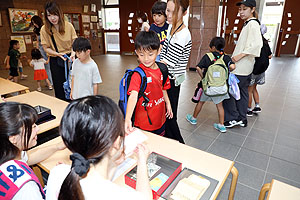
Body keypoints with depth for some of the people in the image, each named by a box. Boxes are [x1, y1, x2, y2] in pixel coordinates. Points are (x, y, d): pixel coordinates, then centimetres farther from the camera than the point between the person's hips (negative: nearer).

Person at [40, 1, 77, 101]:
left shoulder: (68, 26, -6)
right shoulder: (44, 29, -7)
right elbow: (46, 48, -2)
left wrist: (73, 53, -18)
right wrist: (58, 54, -18)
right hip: (55, 62, 0)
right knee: (60, 89, 7)